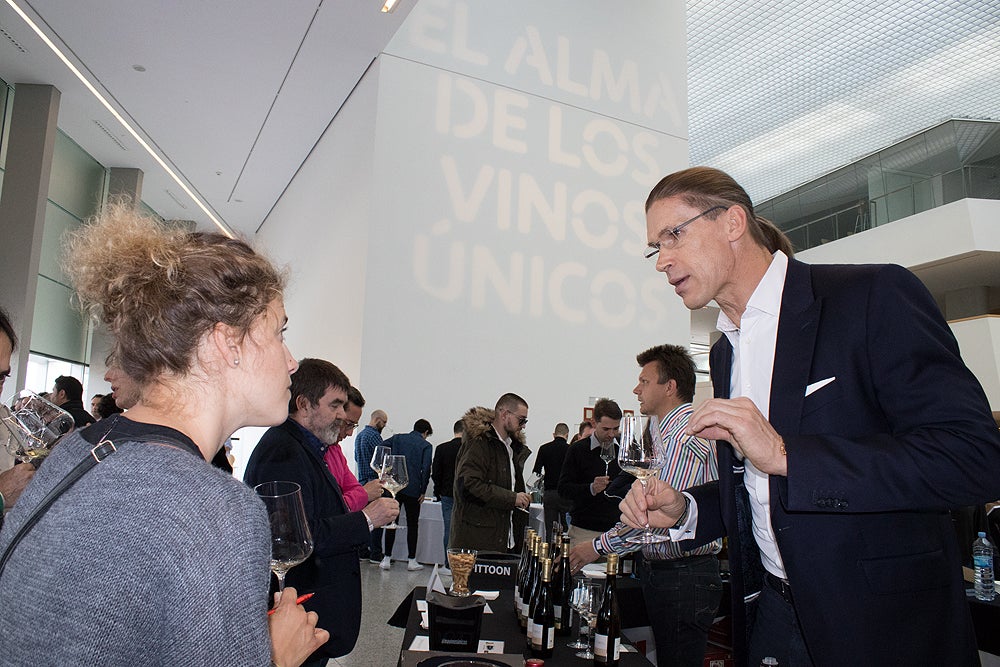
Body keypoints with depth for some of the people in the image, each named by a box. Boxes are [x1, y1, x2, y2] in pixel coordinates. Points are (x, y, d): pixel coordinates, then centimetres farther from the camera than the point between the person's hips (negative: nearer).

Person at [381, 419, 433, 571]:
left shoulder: (397, 438, 8)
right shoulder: (425, 445, -1)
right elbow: (426, 469, -8)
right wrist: (423, 491, 0)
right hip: (413, 490, -2)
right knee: (412, 525, 8)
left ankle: (387, 559, 10)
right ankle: (411, 560, 11)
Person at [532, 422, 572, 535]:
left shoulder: (544, 448, 3)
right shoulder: (570, 449, -5)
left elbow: (536, 472, 2)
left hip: (549, 493, 2)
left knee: (549, 529, 6)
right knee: (567, 529, 3)